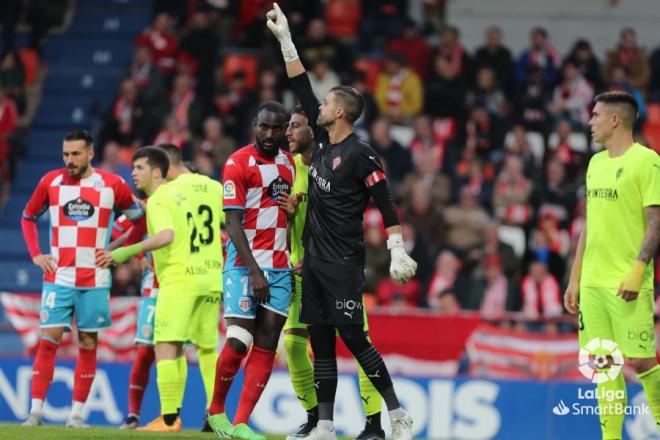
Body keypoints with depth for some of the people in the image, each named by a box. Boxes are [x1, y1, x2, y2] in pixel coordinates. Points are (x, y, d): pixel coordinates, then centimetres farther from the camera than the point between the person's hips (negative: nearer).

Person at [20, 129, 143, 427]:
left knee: (88, 344, 2)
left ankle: (76, 413, 7)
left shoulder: (111, 184, -3)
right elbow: (28, 217, 15)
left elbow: (137, 215, 10)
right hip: (58, 277, 0)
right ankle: (35, 411, -5)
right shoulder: (50, 182, 1)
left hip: (95, 280, 0)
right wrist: (35, 254, 3)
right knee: (48, 341, -7)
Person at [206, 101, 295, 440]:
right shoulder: (239, 163, -8)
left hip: (280, 267, 6)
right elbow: (233, 223, -12)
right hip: (245, 264, -6)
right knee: (238, 342, -9)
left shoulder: (288, 163, 12)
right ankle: (216, 410, 13)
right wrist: (254, 272, -18)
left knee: (266, 345, -1)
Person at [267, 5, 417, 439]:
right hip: (315, 259, 8)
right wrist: (285, 39, 15)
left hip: (343, 264, -8)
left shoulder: (361, 155, -12)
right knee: (321, 342, 6)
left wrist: (398, 253, -20)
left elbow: (387, 206, -14)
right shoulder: (323, 141, 10)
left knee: (353, 338, -9)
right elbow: (303, 88, 15)